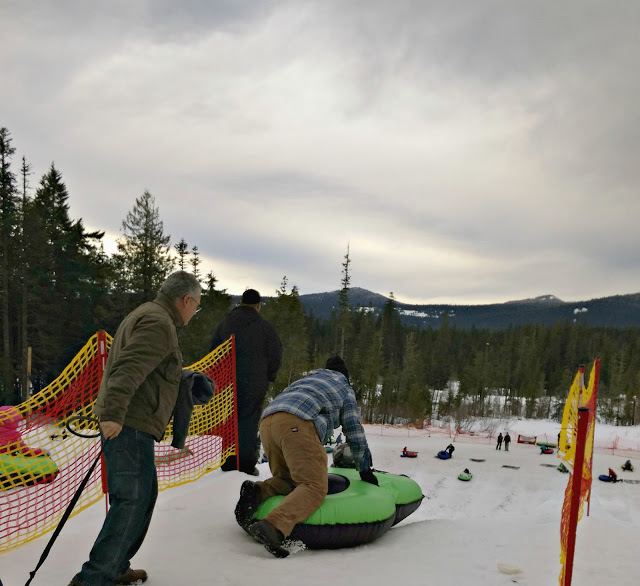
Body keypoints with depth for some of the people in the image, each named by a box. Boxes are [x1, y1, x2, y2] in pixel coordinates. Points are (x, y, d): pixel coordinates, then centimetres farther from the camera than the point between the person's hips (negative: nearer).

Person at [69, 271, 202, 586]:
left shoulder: (145, 315, 21)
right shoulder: (159, 323, -13)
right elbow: (129, 368, -26)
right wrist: (113, 413, -34)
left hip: (124, 423, 11)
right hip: (129, 427, -11)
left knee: (145, 495, 17)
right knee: (131, 501, -9)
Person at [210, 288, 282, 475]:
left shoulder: (224, 323, 9)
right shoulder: (264, 326, -5)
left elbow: (214, 351, 14)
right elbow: (276, 355, -3)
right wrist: (268, 377, 11)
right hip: (254, 383, -4)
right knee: (248, 421, 0)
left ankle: (229, 463, 13)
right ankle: (246, 464, 0)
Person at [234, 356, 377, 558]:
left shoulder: (305, 380, 43)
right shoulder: (345, 390, 29)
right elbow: (355, 433, 27)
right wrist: (365, 470, 37)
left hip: (267, 422, 6)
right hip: (297, 425, -6)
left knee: (287, 479, 21)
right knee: (315, 486, -11)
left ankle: (257, 492, -10)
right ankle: (274, 527, -36)